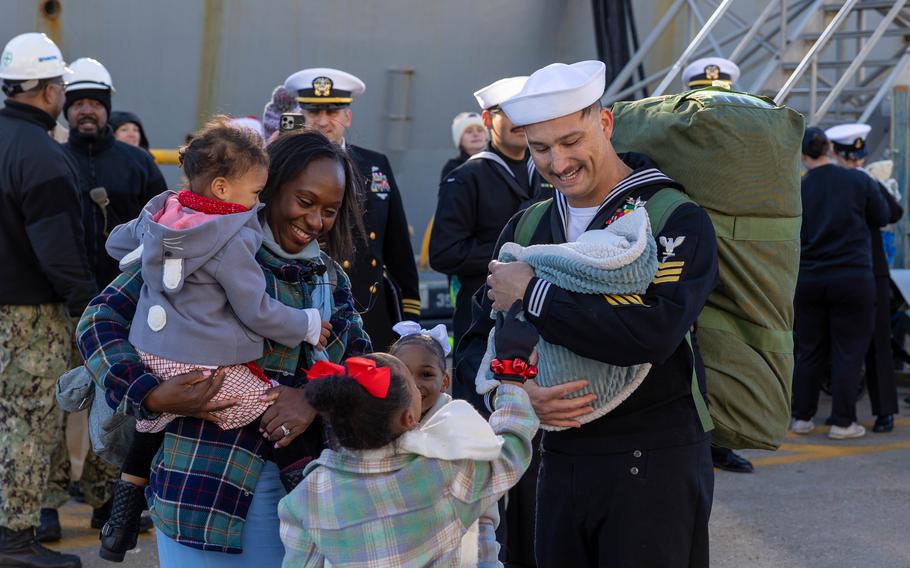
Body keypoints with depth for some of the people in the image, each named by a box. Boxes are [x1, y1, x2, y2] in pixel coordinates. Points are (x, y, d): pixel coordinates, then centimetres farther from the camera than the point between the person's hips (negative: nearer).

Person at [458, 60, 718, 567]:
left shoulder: (678, 220, -10)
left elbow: (654, 333, -26)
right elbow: (478, 341, 11)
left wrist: (533, 294, -18)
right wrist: (516, 390, -12)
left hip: (656, 463, -5)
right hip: (562, 461, 6)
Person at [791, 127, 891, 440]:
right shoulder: (859, 181, -7)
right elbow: (882, 217, 6)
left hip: (808, 281, 3)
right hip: (853, 279, -3)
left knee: (809, 352, 12)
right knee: (848, 352, 3)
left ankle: (801, 417, 18)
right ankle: (842, 422, 4)